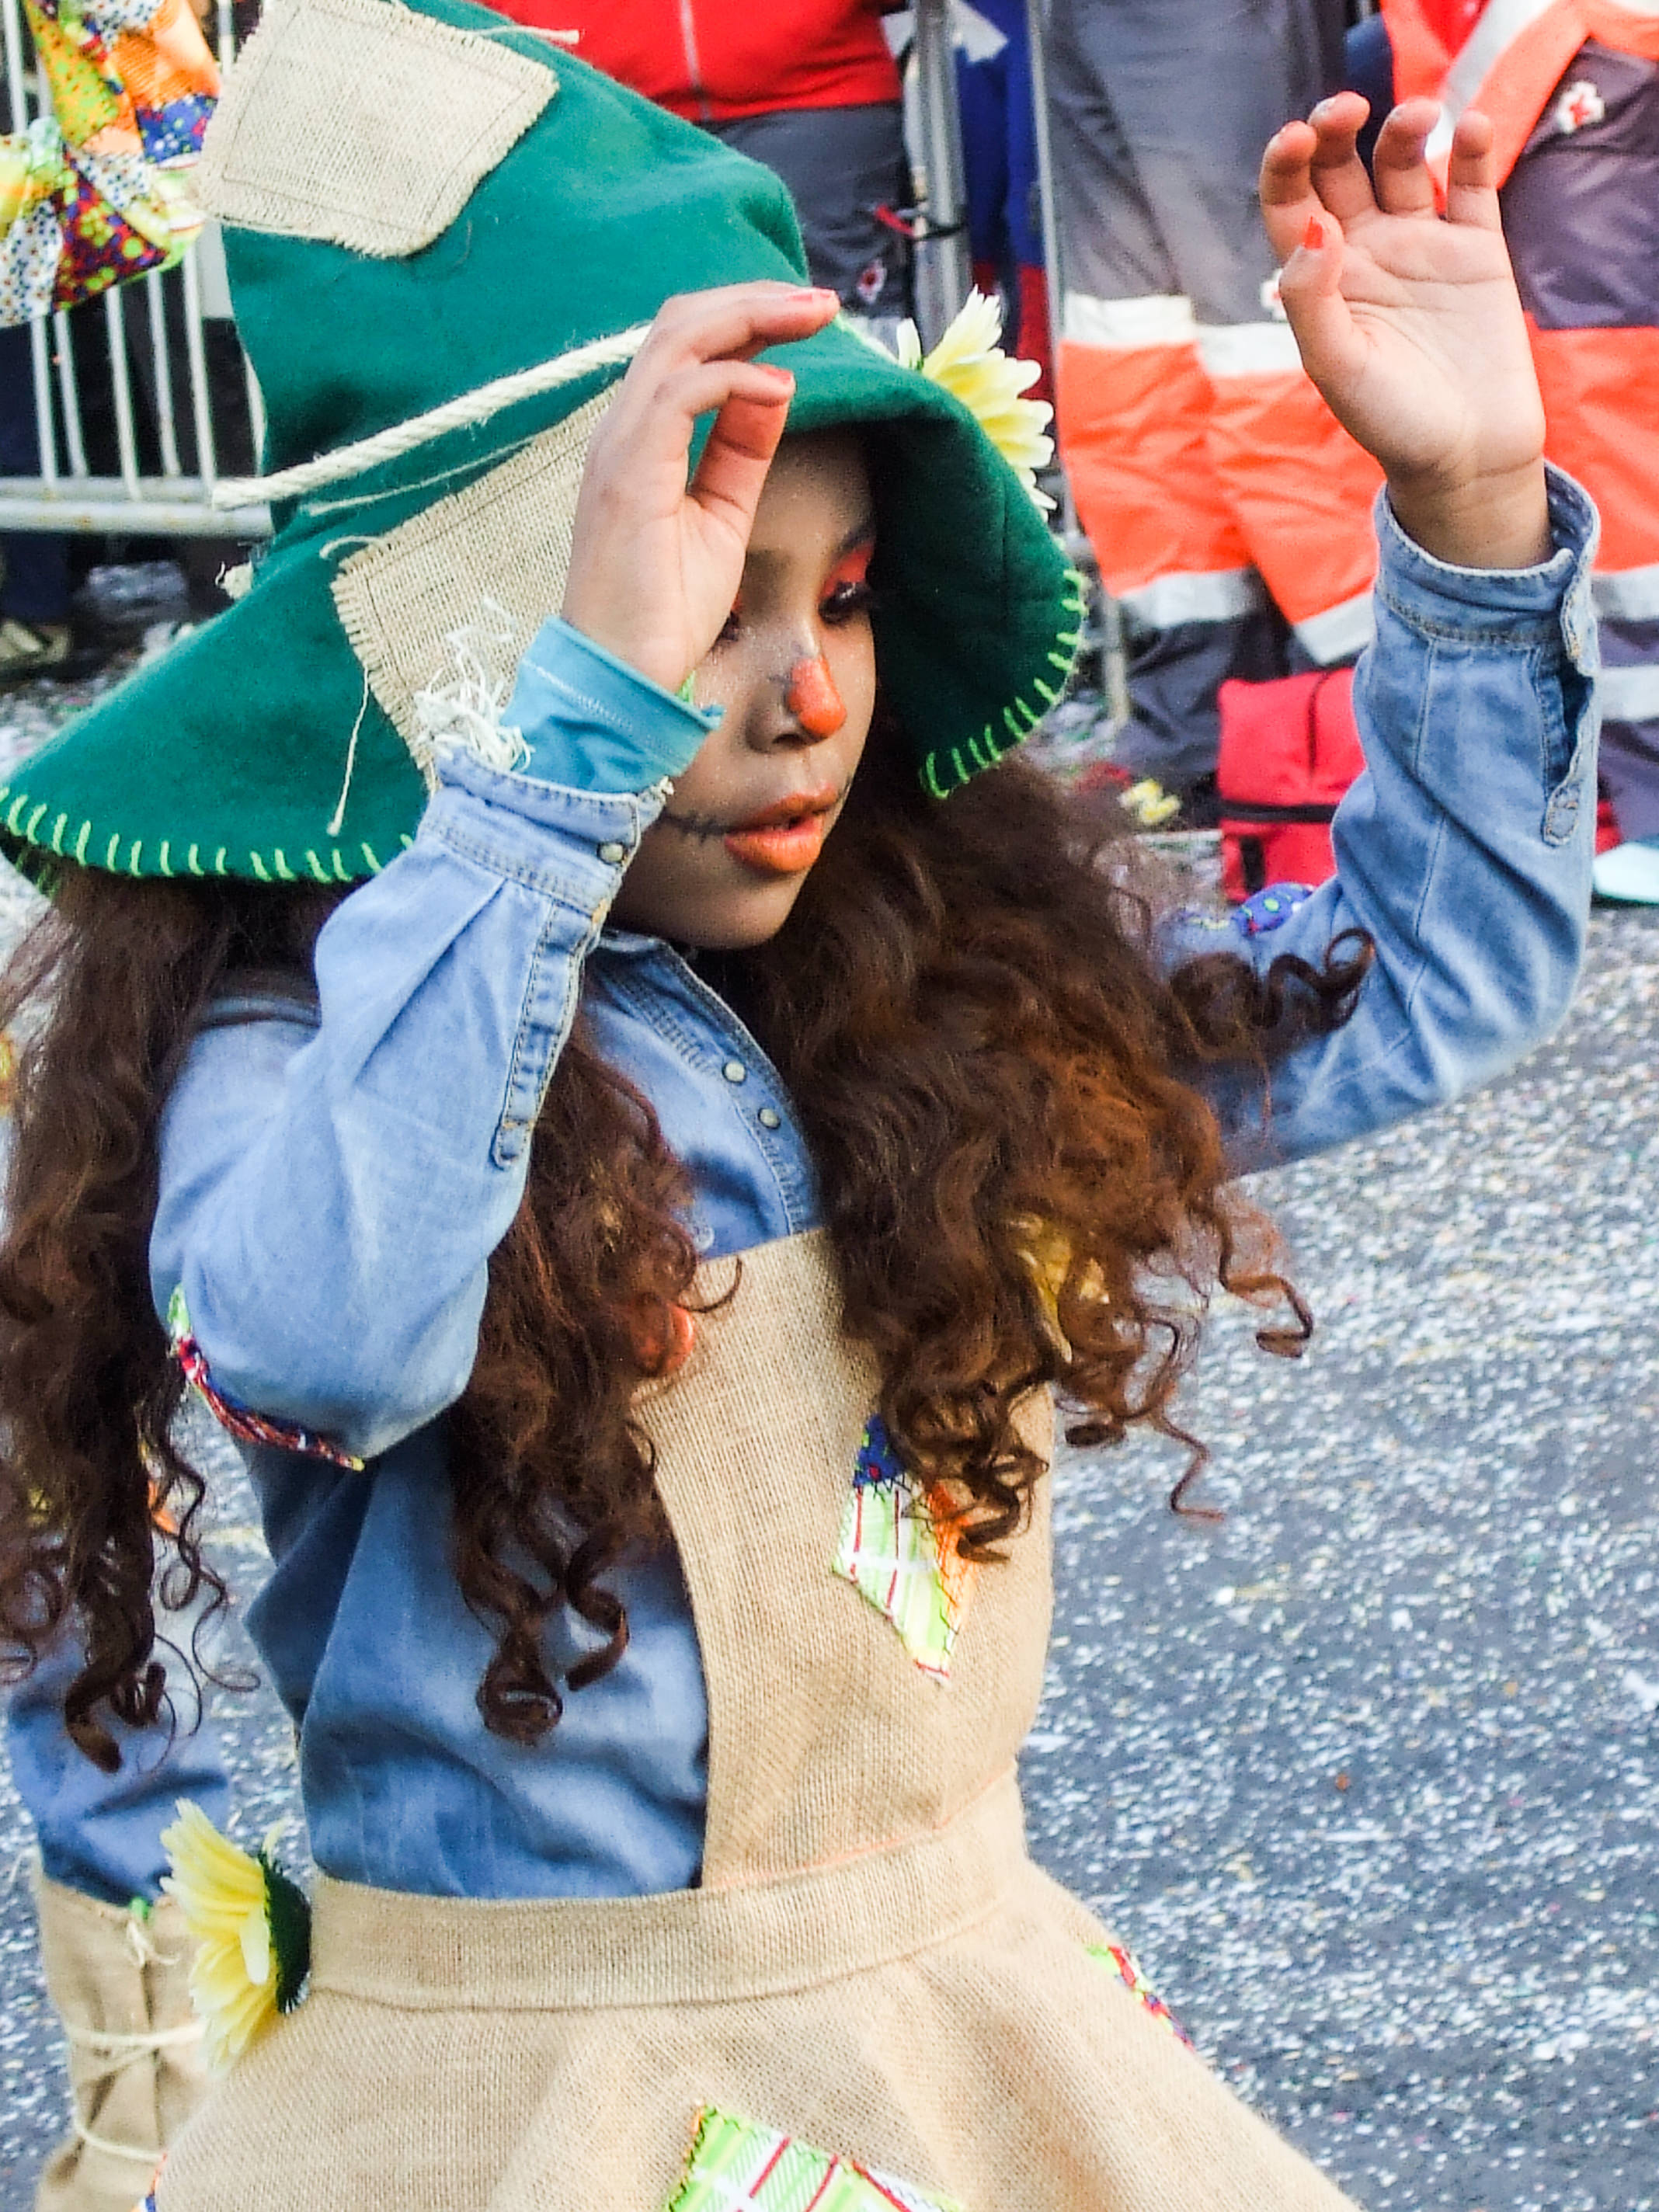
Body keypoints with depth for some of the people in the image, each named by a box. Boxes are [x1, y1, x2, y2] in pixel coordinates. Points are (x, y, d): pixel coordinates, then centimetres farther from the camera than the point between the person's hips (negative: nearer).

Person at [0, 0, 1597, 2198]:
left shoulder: (950, 988, 0)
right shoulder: (290, 1046, -17)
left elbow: (1430, 978, 10)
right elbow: (318, 1343, -40)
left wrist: (1471, 512, -4)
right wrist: (597, 710, -42)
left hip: (975, 2013, 6)